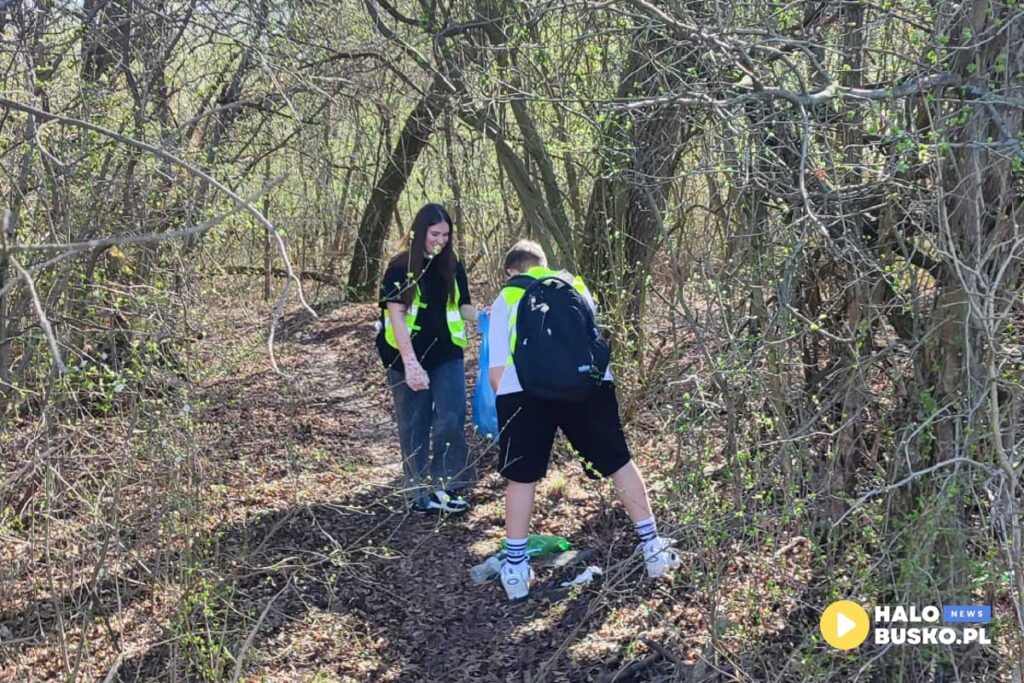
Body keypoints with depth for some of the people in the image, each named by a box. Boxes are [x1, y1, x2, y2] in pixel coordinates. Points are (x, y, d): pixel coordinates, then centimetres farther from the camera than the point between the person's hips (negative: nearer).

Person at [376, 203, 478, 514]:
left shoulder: (453, 267, 4)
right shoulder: (400, 268, -9)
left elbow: (462, 307, 9)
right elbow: (396, 316, -14)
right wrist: (410, 363, -22)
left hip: (447, 356, 3)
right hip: (409, 359, -3)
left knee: (451, 421, -4)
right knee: (414, 426, 6)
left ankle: (444, 485, 8)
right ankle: (419, 492, 17)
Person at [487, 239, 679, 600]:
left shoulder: (505, 300, 24)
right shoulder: (575, 285, 31)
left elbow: (496, 373, 18)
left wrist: (506, 396, 34)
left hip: (524, 388, -1)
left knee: (522, 478, 16)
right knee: (619, 463, 18)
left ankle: (516, 568, 22)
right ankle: (652, 546, 25)